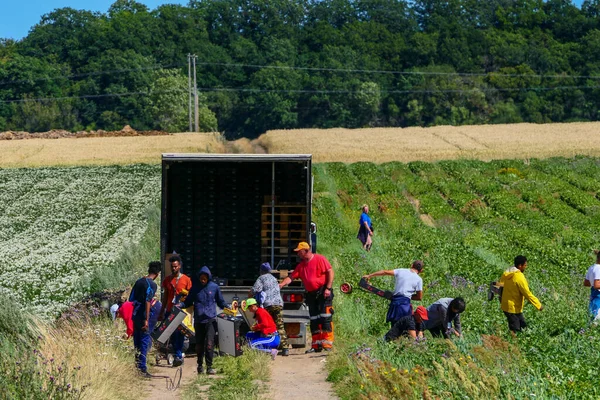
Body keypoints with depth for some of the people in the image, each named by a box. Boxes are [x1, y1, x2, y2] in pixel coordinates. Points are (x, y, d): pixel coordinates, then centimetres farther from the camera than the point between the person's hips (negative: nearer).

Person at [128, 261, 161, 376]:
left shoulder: (139, 281, 12)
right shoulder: (152, 284, -11)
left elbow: (131, 299, 16)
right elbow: (147, 302, -20)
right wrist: (146, 320, -22)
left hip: (134, 315, 7)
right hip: (143, 316, -7)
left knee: (137, 341, 15)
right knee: (145, 341, -2)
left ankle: (136, 365, 19)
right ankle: (142, 368, -4)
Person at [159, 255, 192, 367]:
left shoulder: (186, 279, -1)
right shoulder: (167, 280, 11)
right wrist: (162, 312, 16)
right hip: (170, 311, 4)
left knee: (179, 333, -8)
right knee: (171, 334, 1)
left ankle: (178, 356, -6)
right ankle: (178, 354, 10)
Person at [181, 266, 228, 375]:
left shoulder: (214, 287, 5)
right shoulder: (195, 287, 7)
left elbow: (220, 302, 13)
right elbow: (188, 302, 12)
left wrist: (228, 308, -4)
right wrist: (180, 305, -7)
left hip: (210, 319, -2)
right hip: (198, 320, 2)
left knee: (209, 343, -12)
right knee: (199, 344, 8)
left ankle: (209, 366, -8)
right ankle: (200, 365, 22)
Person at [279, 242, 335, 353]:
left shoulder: (319, 259, -4)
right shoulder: (301, 265, 17)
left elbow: (330, 272, -9)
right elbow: (291, 277, 13)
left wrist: (328, 288, -16)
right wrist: (281, 284, -4)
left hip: (323, 292, -7)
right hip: (311, 294, 7)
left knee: (325, 317, -12)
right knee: (313, 320, 5)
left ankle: (328, 342, -12)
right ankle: (316, 345, 7)